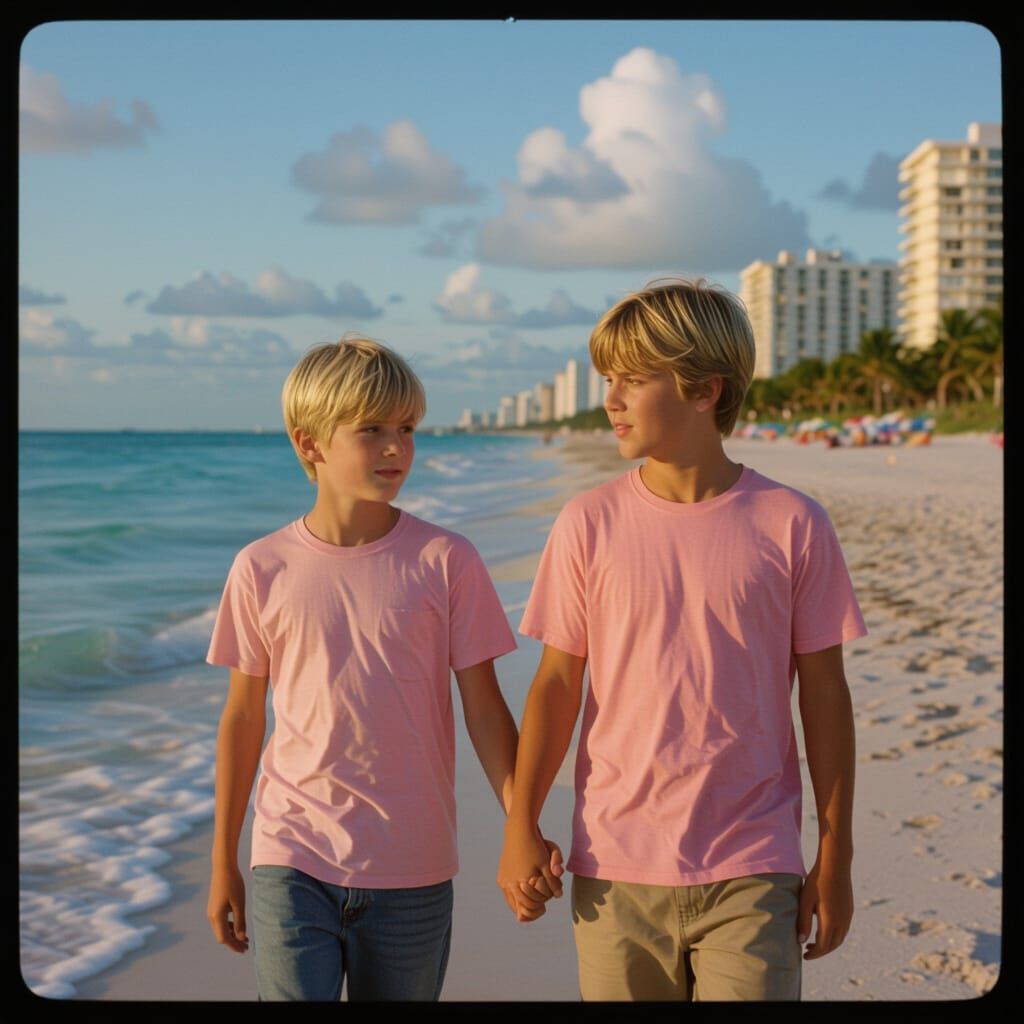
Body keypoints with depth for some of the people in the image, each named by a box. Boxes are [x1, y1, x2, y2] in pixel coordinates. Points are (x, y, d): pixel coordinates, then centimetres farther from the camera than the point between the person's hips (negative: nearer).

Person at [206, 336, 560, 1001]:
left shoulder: (446, 561, -4)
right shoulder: (262, 570, -2)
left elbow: (484, 706, 0)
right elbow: (243, 716, 7)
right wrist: (223, 861, 11)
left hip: (412, 871, 0)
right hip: (292, 862, 0)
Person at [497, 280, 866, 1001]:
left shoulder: (792, 525, -4)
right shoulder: (590, 523, -1)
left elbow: (824, 694, 1)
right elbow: (558, 681, 4)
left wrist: (835, 859, 3)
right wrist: (520, 826, 1)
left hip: (750, 874, -1)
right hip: (616, 869, 1)